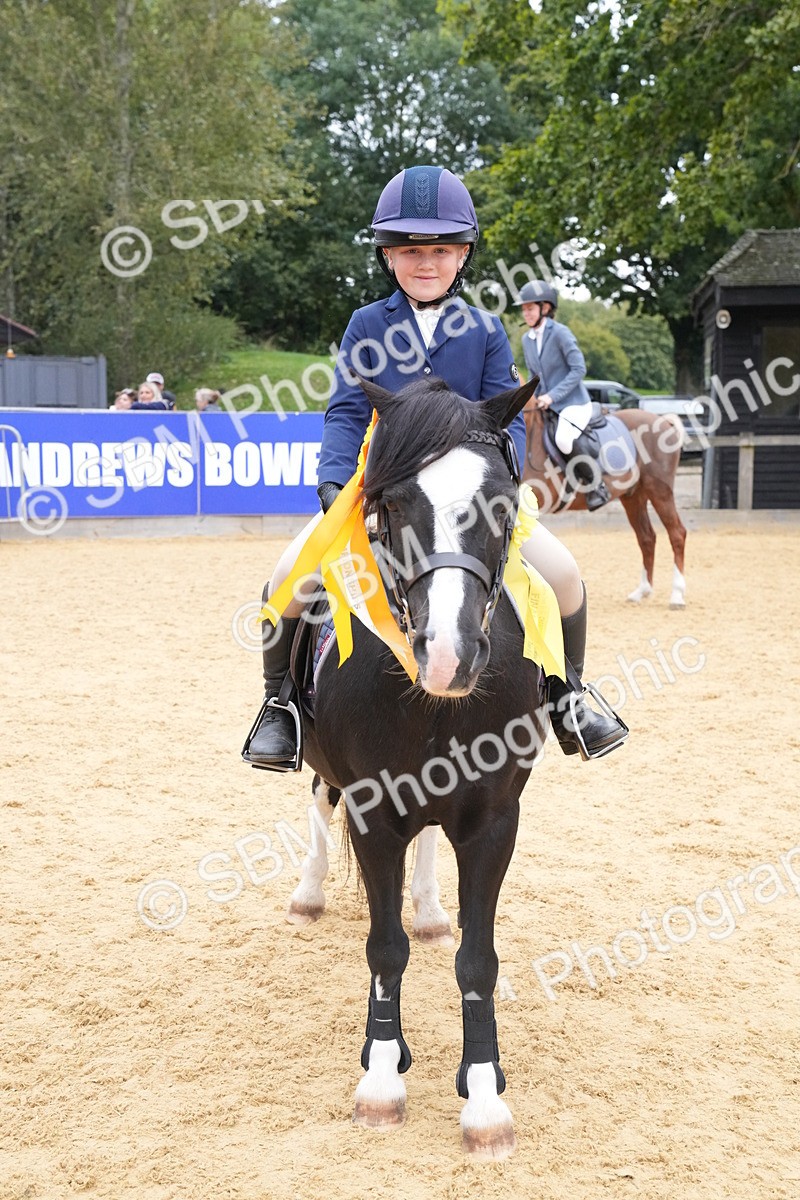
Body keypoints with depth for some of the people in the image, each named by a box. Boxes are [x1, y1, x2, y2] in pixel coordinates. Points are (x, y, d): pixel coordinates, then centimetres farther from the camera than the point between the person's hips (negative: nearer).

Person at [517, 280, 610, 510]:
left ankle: (596, 485, -14)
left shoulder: (560, 333, -12)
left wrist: (552, 395, -21)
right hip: (547, 407, 8)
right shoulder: (527, 339, 9)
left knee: (564, 438, -33)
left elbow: (578, 369, -16)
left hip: (575, 403, -8)